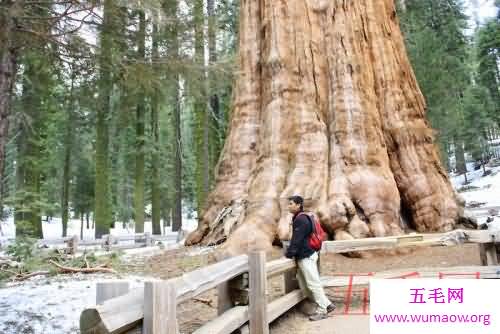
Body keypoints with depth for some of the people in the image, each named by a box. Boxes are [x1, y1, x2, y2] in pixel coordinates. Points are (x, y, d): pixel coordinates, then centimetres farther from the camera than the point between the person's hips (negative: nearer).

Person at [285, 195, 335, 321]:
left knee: (313, 283, -1)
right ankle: (326, 304, 21)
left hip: (306, 256, -10)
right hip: (303, 256, 10)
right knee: (304, 284, 14)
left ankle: (322, 310, 10)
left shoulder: (301, 219, -17)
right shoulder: (298, 219, 14)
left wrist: (289, 254, -16)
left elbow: (297, 240, -21)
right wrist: (290, 252, 14)